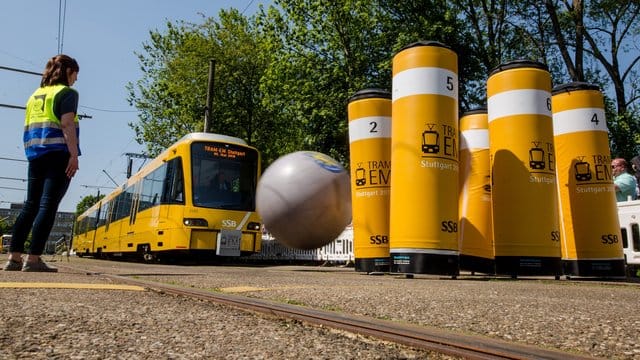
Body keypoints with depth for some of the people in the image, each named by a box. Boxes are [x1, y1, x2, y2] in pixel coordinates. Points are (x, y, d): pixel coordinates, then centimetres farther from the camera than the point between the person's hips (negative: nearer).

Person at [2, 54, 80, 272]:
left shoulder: (35, 95, 21)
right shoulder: (66, 93, -1)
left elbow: (28, 128, 19)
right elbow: (67, 125, -13)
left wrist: (32, 153, 22)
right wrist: (74, 155, -17)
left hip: (35, 156, 7)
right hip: (57, 155, -7)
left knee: (30, 206, 9)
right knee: (48, 206, -9)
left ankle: (14, 258, 9)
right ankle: (33, 259, -11)